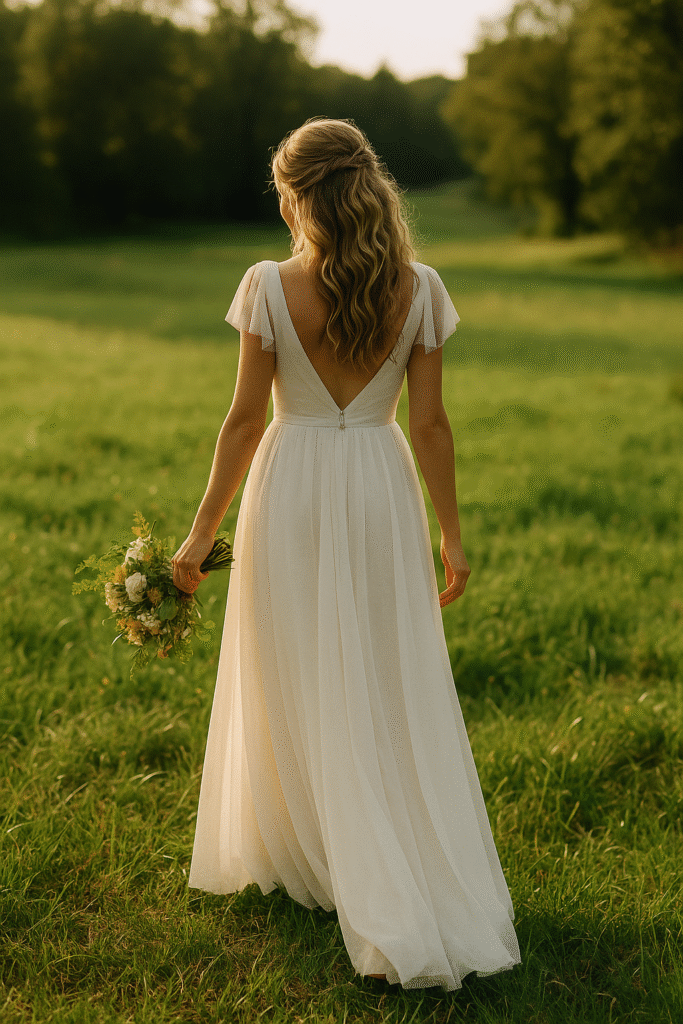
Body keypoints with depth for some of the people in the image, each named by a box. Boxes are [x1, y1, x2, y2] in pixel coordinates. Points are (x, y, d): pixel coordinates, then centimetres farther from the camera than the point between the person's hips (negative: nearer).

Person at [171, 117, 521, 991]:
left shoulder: (269, 287, -12)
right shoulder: (418, 289, -6)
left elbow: (246, 418, -9)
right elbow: (429, 423, -4)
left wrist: (203, 529, 0)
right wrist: (451, 532, 6)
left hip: (290, 491, -1)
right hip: (381, 493, 2)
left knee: (293, 690, 14)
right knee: (395, 699, 10)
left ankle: (294, 857, 29)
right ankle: (431, 892, 12)